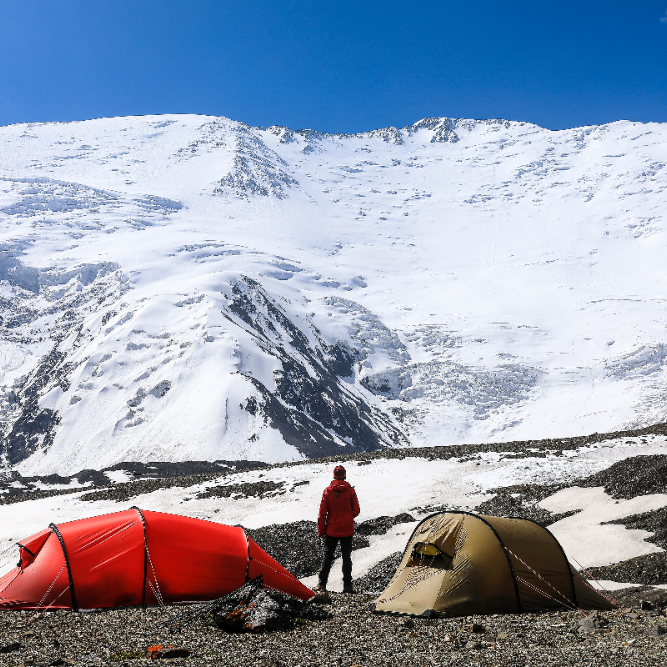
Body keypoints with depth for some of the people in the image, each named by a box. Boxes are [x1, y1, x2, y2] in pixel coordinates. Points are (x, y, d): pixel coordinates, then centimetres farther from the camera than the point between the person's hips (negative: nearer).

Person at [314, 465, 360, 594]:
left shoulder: (328, 491, -7)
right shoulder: (350, 491, -8)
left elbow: (322, 513, -5)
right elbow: (356, 511, -4)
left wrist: (321, 530, 4)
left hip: (331, 530, 1)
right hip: (347, 530, 0)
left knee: (327, 556, 11)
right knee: (346, 556, 8)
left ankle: (322, 583, 10)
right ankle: (347, 585, 6)